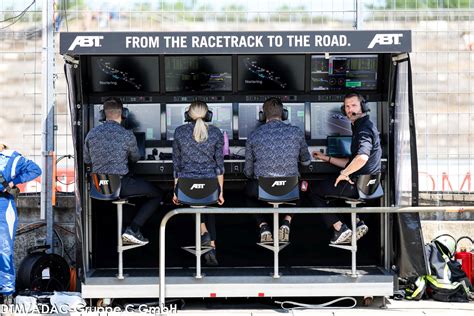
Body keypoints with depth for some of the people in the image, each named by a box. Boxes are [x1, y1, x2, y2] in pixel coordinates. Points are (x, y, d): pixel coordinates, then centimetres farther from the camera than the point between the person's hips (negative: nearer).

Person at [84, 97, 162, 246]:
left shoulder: (91, 134, 2)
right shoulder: (127, 135, -9)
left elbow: (86, 160, 14)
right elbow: (136, 158, 9)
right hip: (120, 185, -6)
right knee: (157, 194, 9)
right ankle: (133, 229, -3)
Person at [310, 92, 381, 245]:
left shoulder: (365, 128, -16)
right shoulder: (360, 126, 18)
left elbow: (362, 158, -35)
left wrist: (344, 174, -21)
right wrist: (326, 158, 22)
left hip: (359, 184, -10)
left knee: (314, 190, 6)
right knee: (327, 183, 33)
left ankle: (340, 228, 0)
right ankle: (357, 223, 16)